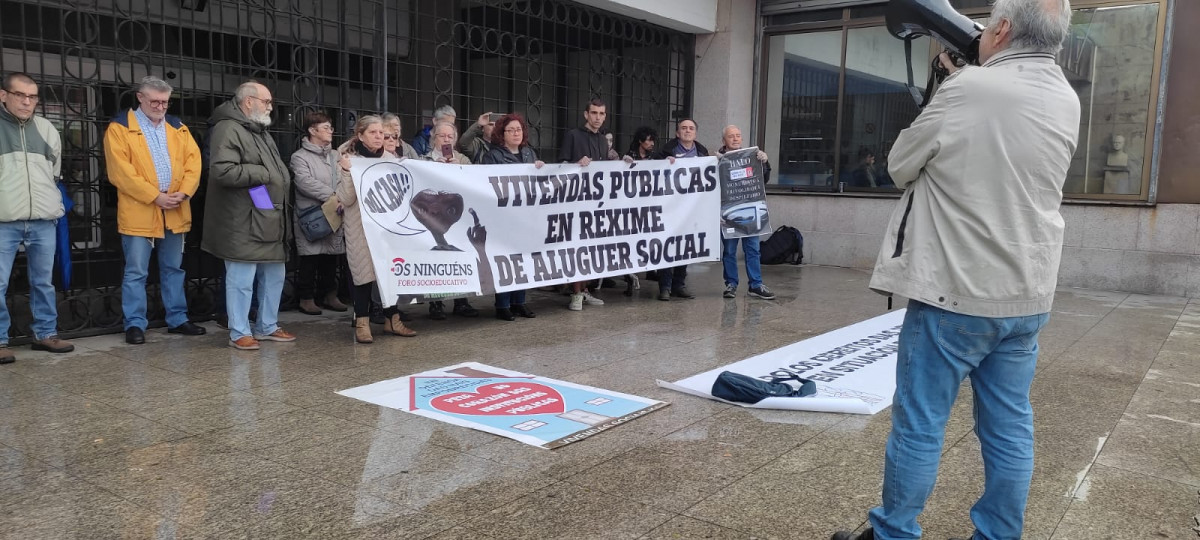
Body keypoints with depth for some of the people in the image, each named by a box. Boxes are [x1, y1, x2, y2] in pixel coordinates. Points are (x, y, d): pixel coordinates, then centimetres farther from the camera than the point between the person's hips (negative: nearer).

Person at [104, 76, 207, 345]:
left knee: (173, 269, 13)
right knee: (136, 272, 0)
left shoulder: (177, 127, 13)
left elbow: (193, 160, 5)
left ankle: (177, 319, 21)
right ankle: (135, 324, 8)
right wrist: (154, 196, -16)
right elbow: (120, 170, -11)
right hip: (139, 212, -4)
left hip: (175, 212, 5)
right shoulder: (120, 127, -2)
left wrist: (184, 192, -11)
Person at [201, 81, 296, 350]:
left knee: (274, 276, 14)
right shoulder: (228, 129, -12)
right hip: (243, 224, -10)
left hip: (270, 220, 10)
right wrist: (262, 174, -15)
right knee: (242, 280, -3)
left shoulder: (261, 132, 20)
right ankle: (239, 333, 7)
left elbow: (276, 169, 29)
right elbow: (222, 170, -23)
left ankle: (267, 327, 26)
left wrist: (282, 182, 9)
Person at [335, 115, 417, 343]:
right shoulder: (350, 159, -3)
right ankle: (362, 322, 5)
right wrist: (347, 172, -22)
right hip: (361, 225, -4)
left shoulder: (391, 159, 8)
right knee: (364, 270, -4)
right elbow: (346, 199, -11)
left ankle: (392, 319, 14)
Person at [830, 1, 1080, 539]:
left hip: (956, 293, -7)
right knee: (1010, 429, 12)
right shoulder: (1066, 102, 6)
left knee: (918, 425, 4)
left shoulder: (968, 92, -15)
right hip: (1026, 296, 7)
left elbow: (901, 167, -2)